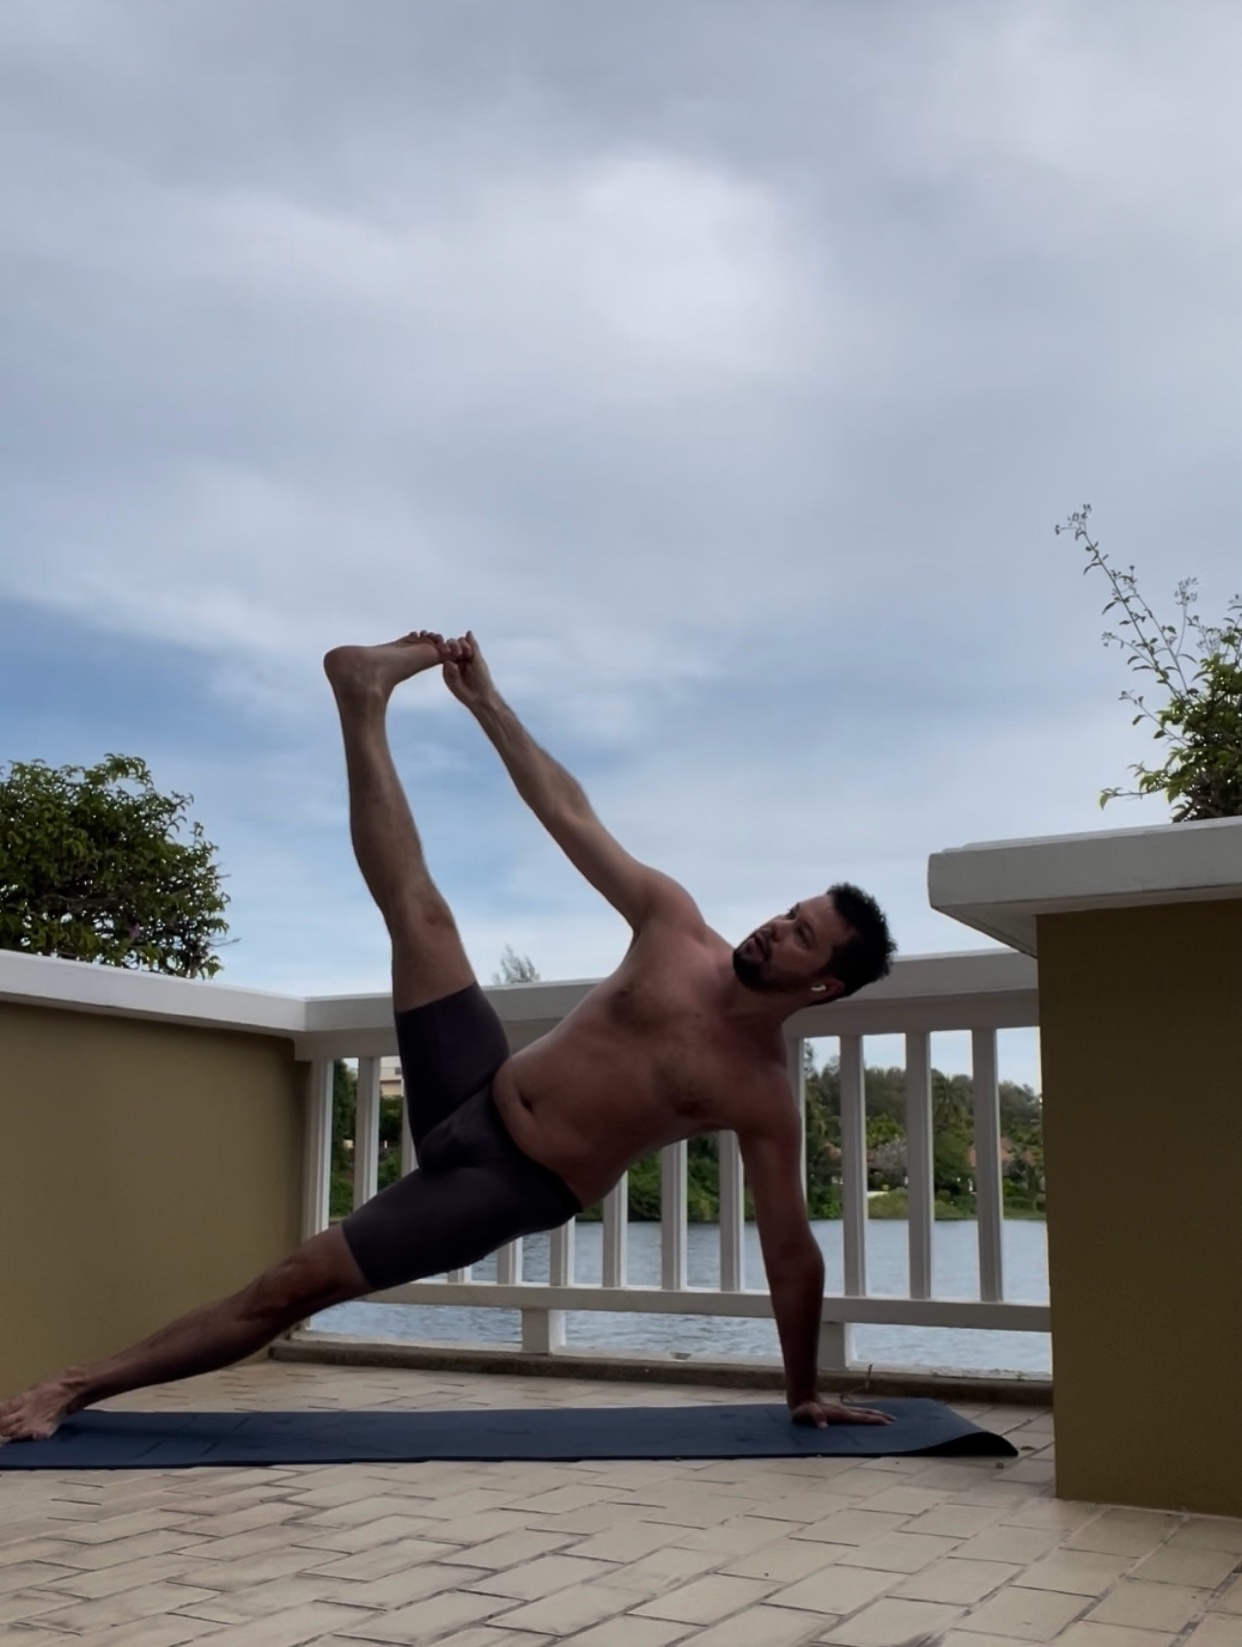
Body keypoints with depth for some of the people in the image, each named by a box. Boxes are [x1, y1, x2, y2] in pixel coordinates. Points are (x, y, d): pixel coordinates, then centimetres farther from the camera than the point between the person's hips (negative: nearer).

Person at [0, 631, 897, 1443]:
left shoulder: (764, 1093, -11)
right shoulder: (677, 925, -3)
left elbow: (792, 1251, -4)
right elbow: (571, 815, 0)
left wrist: (805, 1393, 0)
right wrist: (487, 701, -1)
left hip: (510, 1185, -4)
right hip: (475, 1099, 4)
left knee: (296, 1284, -11)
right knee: (419, 911, -10)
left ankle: (82, 1384, -1)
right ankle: (367, 699, 4)